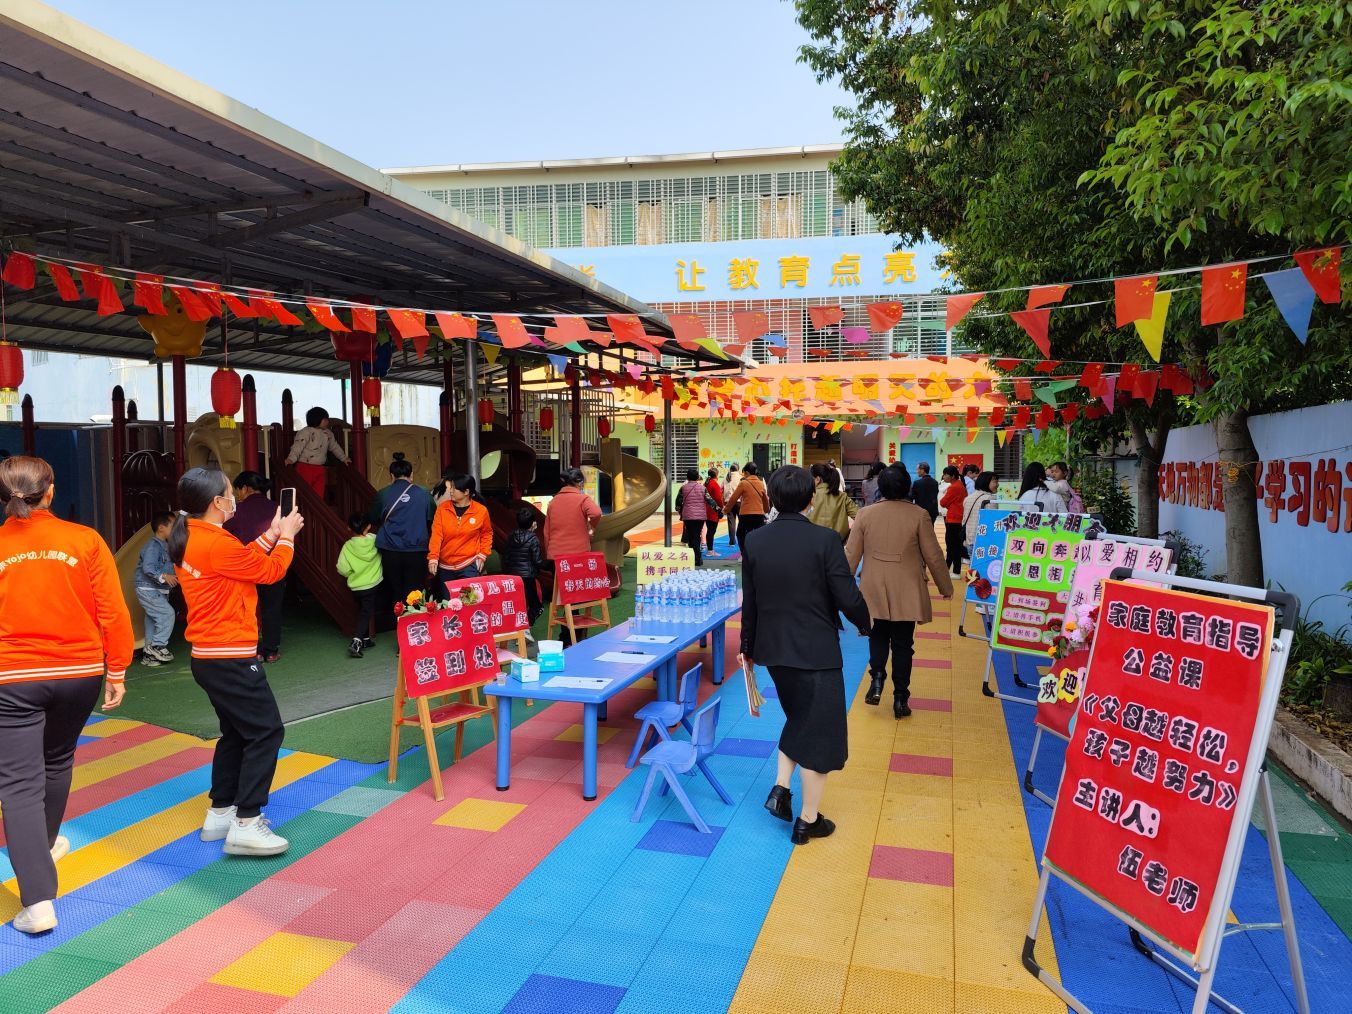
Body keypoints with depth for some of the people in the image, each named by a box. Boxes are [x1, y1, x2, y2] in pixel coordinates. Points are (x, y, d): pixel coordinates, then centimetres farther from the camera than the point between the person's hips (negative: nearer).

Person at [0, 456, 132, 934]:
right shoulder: (86, 540, -6)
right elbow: (113, 612, -7)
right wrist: (117, 671, 3)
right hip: (79, 673, 2)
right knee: (56, 761, 25)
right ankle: (46, 844, 47)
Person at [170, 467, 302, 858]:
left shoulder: (187, 539, 8)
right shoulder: (217, 543, -21)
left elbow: (242, 563, 16)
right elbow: (270, 572, -10)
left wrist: (269, 536, 18)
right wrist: (287, 536, 6)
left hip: (208, 657, 10)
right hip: (231, 658, -10)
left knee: (236, 733, 20)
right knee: (267, 731, -5)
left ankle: (220, 813, 28)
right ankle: (246, 825, -4)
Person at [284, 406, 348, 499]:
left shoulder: (328, 433, 12)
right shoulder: (305, 432, -12)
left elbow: (335, 447, 27)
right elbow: (297, 446, -22)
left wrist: (343, 458, 32)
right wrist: (291, 458, -34)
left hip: (320, 469, 6)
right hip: (305, 467, -6)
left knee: (319, 494, 4)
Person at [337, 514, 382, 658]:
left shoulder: (347, 546, -11)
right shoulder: (375, 540, -11)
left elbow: (342, 569, -13)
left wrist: (352, 574, 6)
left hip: (355, 586, 2)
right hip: (372, 585, -2)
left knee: (362, 611, 20)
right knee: (366, 613, -2)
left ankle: (365, 639, 30)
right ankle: (356, 642, -18)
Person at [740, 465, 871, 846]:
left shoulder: (754, 541, -3)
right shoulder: (825, 539, -17)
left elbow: (750, 601, 4)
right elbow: (848, 598, -15)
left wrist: (748, 647, 18)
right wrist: (864, 622, 7)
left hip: (773, 647, 5)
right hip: (816, 650, -5)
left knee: (798, 717, 28)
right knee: (819, 730, 10)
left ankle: (780, 788, 19)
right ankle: (808, 820, 19)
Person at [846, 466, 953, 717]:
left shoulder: (866, 514, -4)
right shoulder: (919, 515, -8)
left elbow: (851, 554, -2)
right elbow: (933, 556, -3)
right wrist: (946, 586, 11)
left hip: (875, 590, 1)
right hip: (907, 592, -1)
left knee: (878, 637, 22)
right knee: (902, 644, 9)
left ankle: (876, 681, 5)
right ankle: (900, 699, 13)